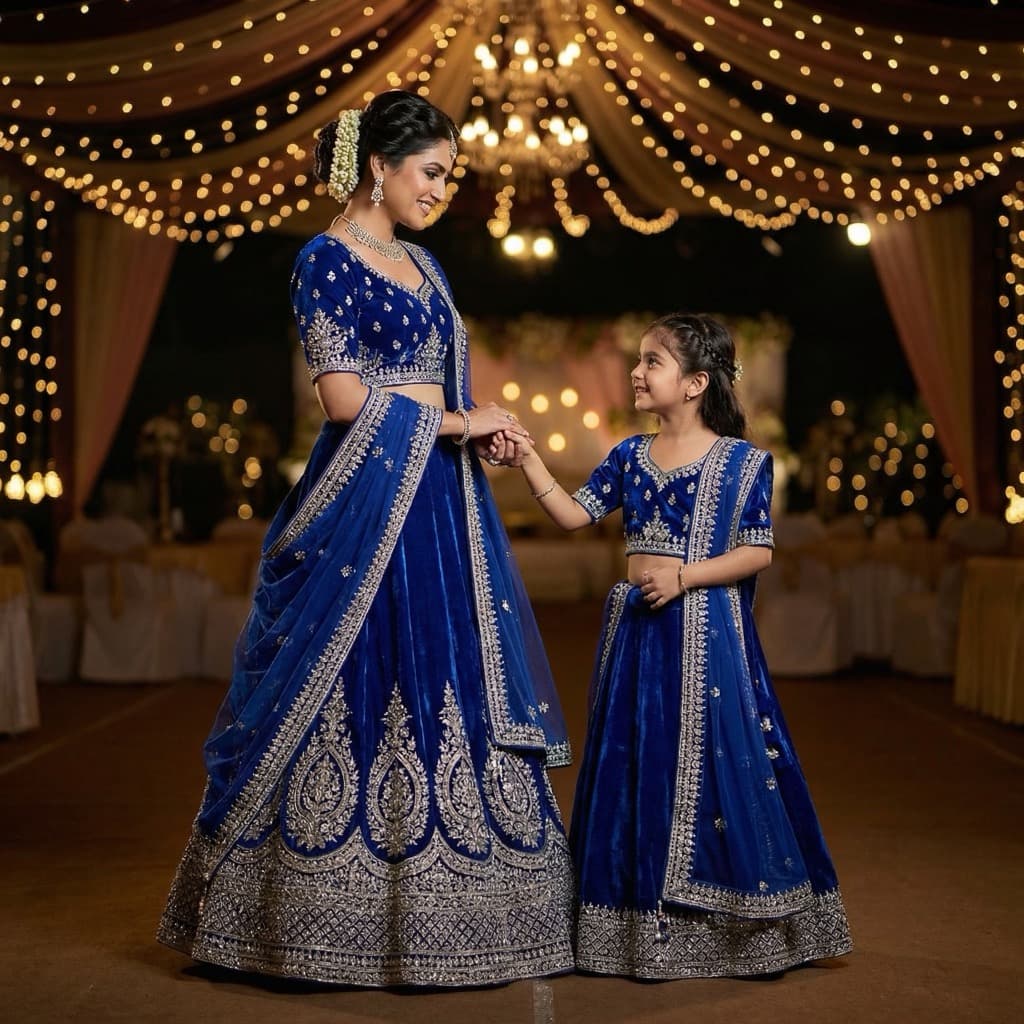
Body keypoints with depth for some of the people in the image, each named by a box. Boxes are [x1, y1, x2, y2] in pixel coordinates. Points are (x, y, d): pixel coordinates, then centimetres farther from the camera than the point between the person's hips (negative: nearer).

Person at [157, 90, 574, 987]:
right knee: (356, 695, -4)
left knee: (446, 693, 7)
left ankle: (437, 908, 15)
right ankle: (342, 919, 7)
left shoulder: (421, 264, 18)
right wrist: (453, 422, -6)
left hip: (438, 502, 8)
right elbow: (345, 396, -14)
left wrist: (482, 428, -1)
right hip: (366, 505, -8)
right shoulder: (326, 260, -6)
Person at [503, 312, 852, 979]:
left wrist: (684, 577, -16)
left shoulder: (743, 461, -4)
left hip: (704, 631, -5)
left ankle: (725, 930, 12)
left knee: (713, 763, -3)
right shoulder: (631, 456, 10)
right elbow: (574, 514, 7)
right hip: (636, 628, 5)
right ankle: (642, 927, 20)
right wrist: (528, 459, -3)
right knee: (633, 763, 8)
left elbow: (758, 552, -7)